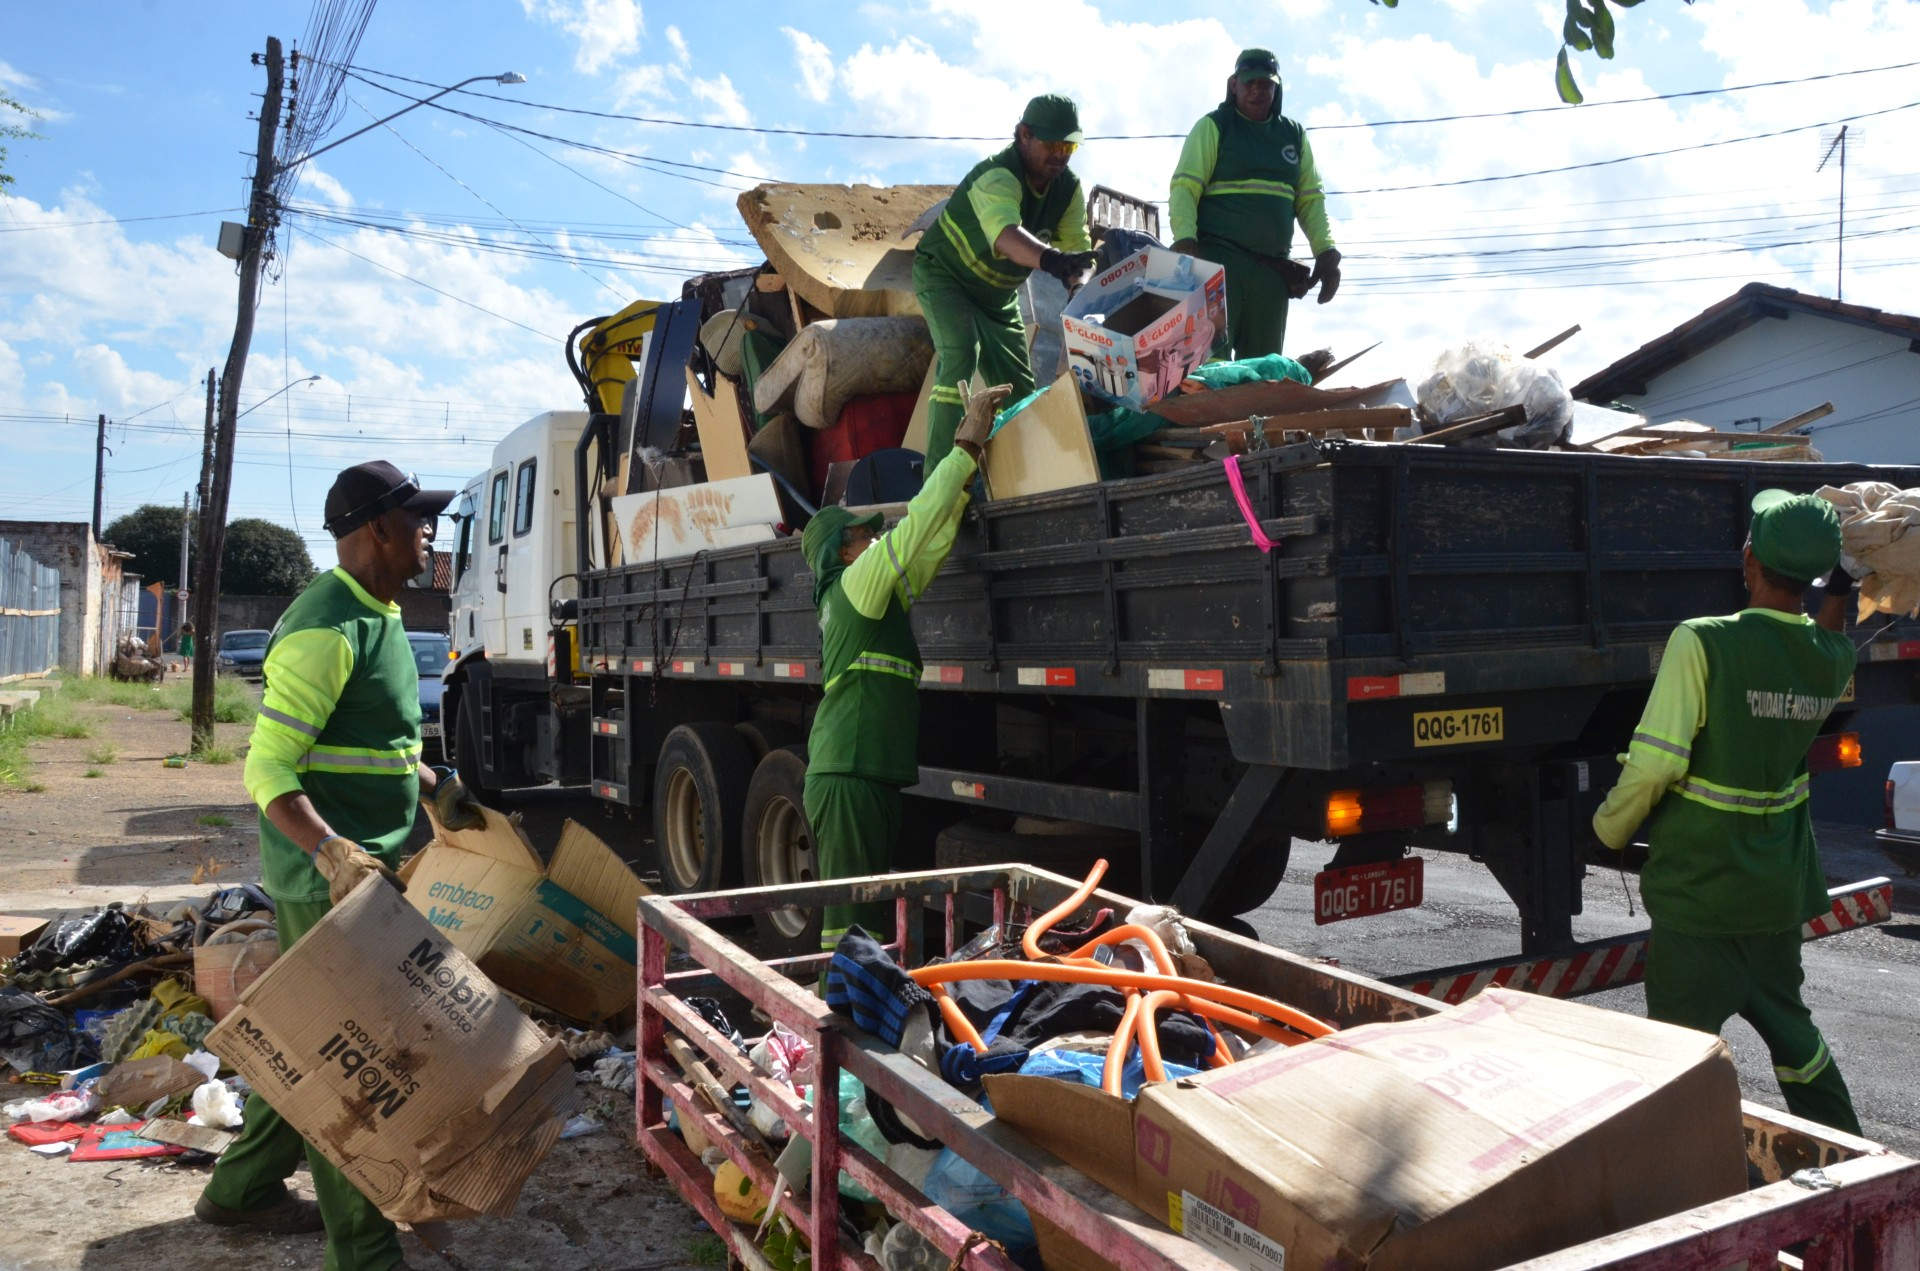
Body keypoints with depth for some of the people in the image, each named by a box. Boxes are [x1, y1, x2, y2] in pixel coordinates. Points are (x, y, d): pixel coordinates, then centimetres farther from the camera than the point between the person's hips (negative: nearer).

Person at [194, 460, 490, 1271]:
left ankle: (241, 1191, 40)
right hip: (327, 880, -10)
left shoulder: (376, 616, 12)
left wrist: (434, 788, 15)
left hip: (369, 867, 10)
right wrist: (332, 852, -35)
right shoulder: (327, 630, -20)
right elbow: (269, 769, -23)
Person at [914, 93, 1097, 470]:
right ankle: (939, 473, -29)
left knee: (1019, 387, 7)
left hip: (997, 291, 7)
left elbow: (1077, 249, -16)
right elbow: (1006, 236, -53)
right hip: (944, 274, -7)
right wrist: (1051, 259, -72)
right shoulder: (997, 177, -33)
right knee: (960, 357, -29)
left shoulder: (1069, 189, -9)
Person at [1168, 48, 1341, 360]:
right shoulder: (1213, 127, 5)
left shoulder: (1294, 135, 18)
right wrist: (1184, 239, -22)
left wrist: (1326, 251, 3)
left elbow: (1311, 199, 17)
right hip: (1219, 258, -5)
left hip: (1274, 268, 5)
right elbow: (1184, 187, -5)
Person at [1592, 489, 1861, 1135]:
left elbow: (1655, 763, -22)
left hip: (1697, 889, -7)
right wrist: (1840, 588, 24)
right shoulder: (1832, 658, -1)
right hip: (1780, 887, 7)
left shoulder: (1701, 643, -21)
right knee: (1787, 1024, 25)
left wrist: (1610, 827, -6)